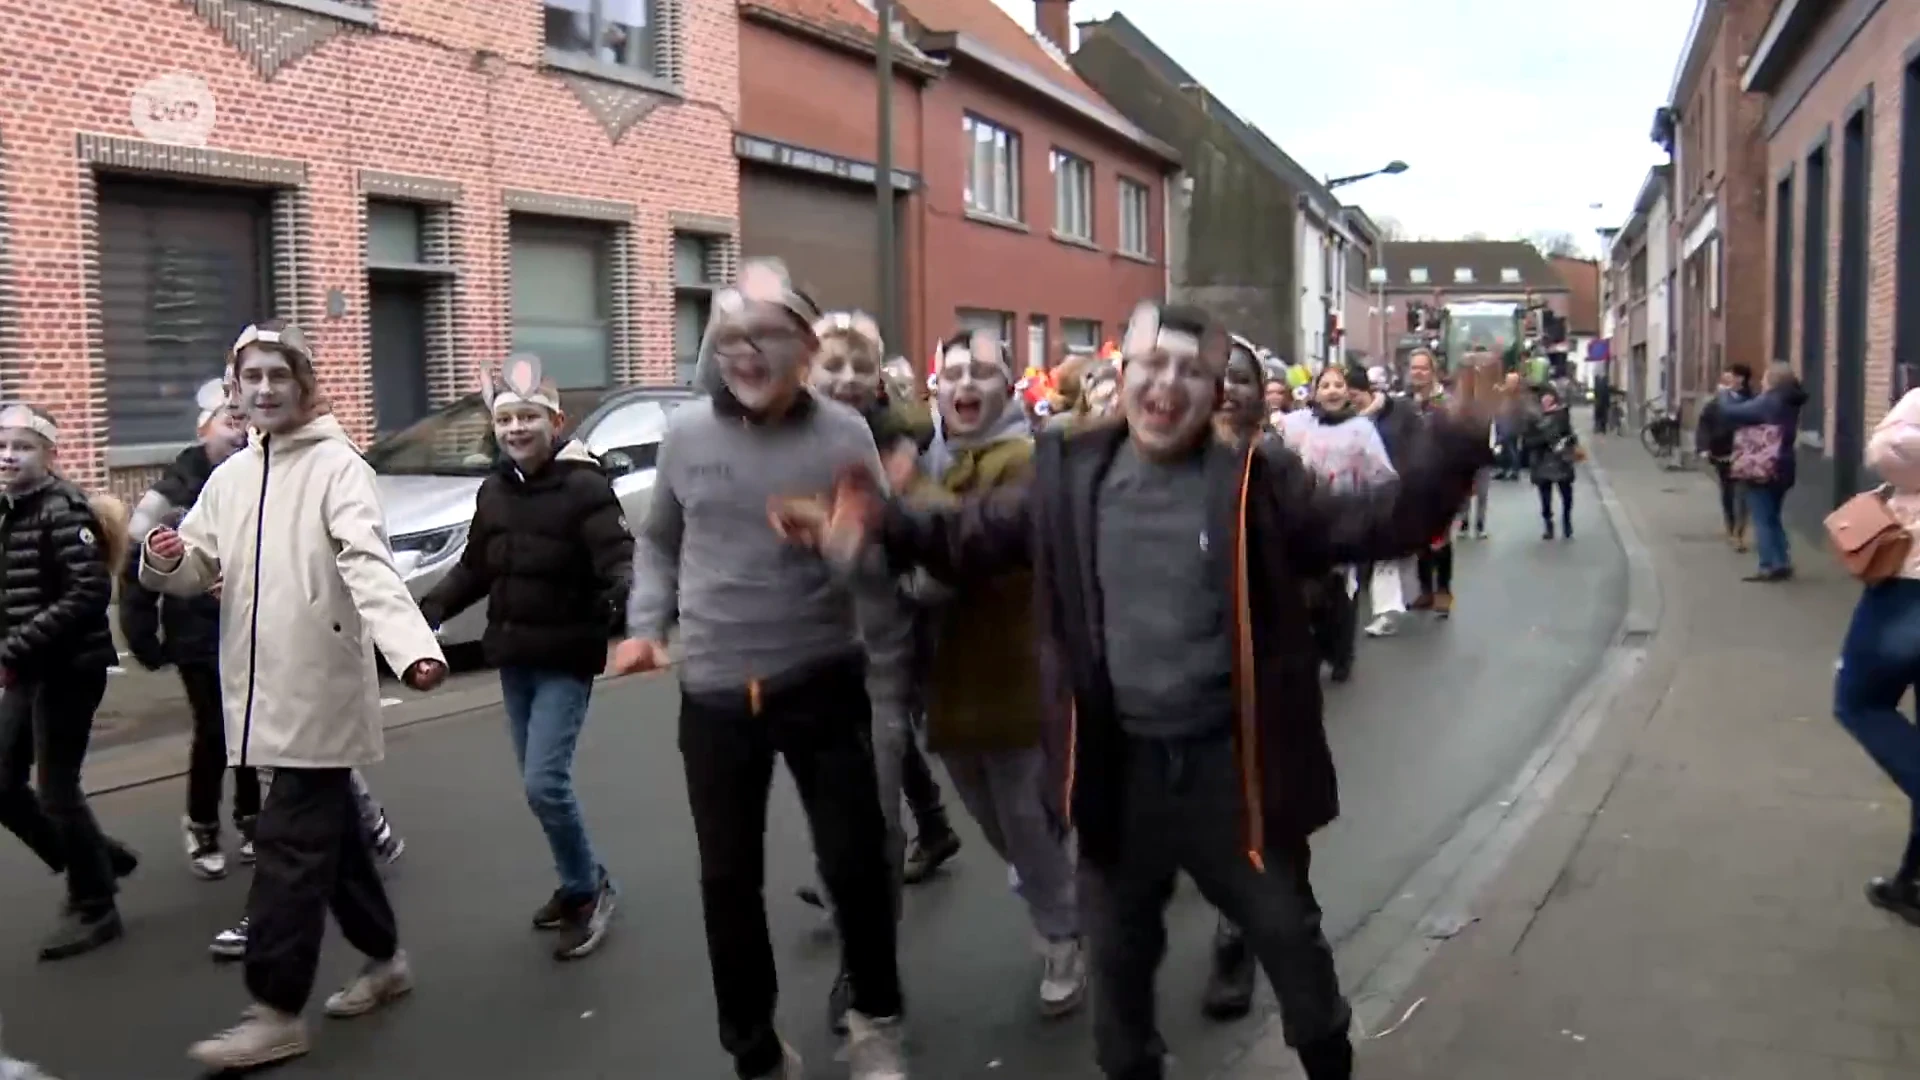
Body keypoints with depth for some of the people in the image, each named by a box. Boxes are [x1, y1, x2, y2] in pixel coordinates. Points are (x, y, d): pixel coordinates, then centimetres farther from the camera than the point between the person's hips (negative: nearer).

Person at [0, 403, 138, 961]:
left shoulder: (63, 508, -14)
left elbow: (90, 594, -22)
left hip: (69, 668, -8)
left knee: (55, 790, -1)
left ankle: (93, 907, 15)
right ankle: (100, 858, 28)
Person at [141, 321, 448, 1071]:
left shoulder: (337, 466, -10)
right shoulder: (230, 476, 13)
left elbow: (369, 564, -24)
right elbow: (199, 567, 12)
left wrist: (412, 645, -40)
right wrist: (166, 559, -13)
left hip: (320, 687, -7)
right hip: (261, 688, 7)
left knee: (289, 844, -5)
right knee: (330, 831, 17)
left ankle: (276, 1013, 5)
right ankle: (384, 959, 33)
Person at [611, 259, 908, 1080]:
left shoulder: (843, 436, -6)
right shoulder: (685, 435, 1)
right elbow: (658, 542, 13)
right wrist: (646, 624, 0)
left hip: (822, 683, -2)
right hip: (714, 694, 2)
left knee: (854, 862, 4)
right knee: (728, 880, 11)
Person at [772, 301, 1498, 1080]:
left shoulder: (1256, 481, -6)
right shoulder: (1069, 476, -1)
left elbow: (1376, 523, -8)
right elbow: (969, 537, 6)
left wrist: (1452, 446, -23)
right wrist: (883, 525, -10)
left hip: (1231, 761, -1)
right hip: (1119, 766, 2)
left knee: (1290, 937, 19)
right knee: (1119, 953, 20)